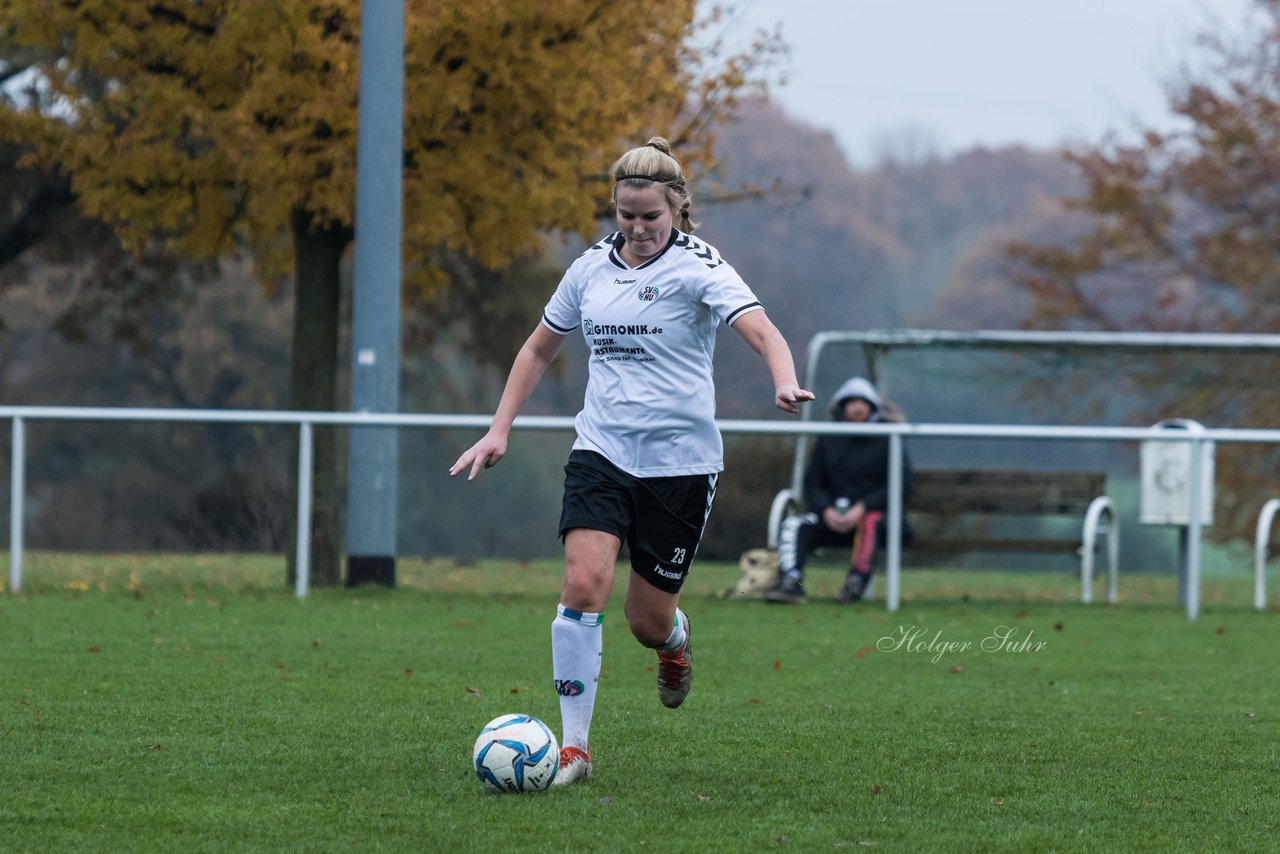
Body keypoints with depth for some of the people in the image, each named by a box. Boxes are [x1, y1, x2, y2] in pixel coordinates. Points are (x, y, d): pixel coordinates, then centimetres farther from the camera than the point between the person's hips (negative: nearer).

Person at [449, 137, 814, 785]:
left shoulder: (697, 266, -8)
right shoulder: (591, 268, 6)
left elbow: (761, 330, -23)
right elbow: (540, 348, 20)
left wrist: (785, 384, -44)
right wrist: (499, 430, 13)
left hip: (680, 462, -3)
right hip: (602, 453, 3)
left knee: (647, 622, 3)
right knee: (583, 584, -19)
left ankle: (675, 638, 44)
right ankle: (574, 748, -14)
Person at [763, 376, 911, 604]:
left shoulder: (886, 440, 3)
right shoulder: (828, 441, 15)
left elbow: (901, 485, -6)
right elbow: (812, 484, 14)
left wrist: (862, 508, -16)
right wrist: (826, 510, -8)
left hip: (872, 511, -4)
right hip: (832, 515, 4)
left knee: (870, 522, -39)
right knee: (792, 526, -22)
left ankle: (857, 582, -38)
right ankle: (791, 583, -39)